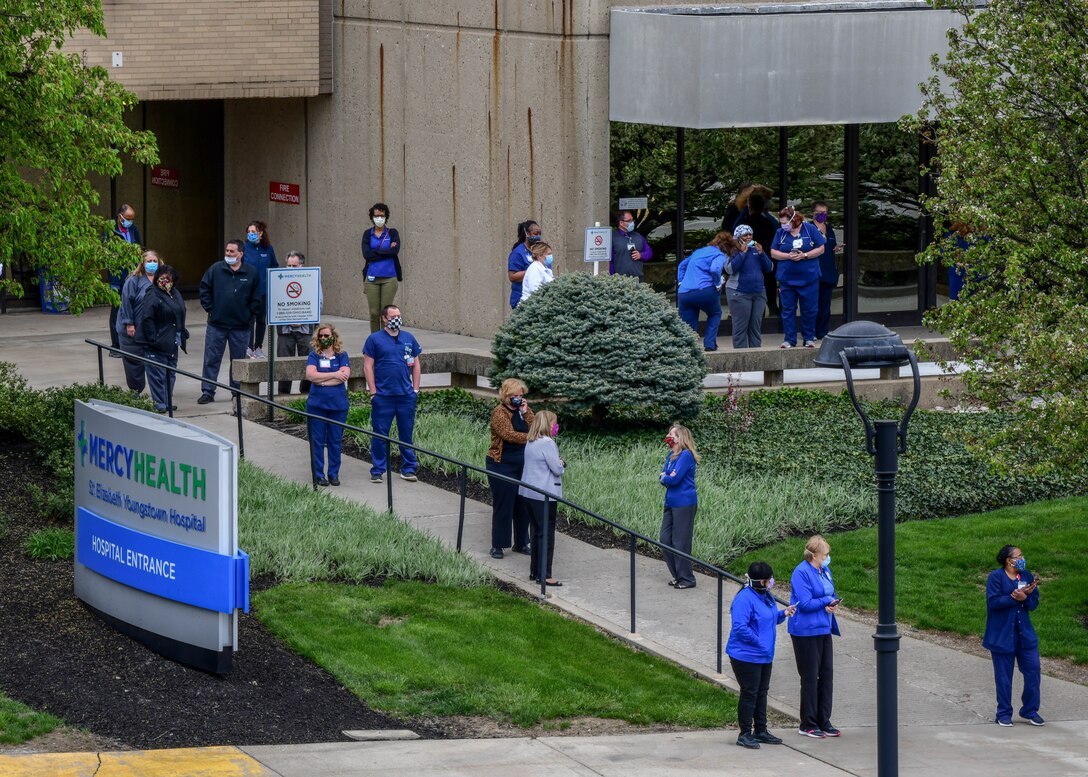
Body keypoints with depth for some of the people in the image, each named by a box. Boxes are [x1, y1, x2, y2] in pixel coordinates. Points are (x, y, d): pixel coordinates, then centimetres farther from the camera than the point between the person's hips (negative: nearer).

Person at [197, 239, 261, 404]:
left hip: (240, 326, 0)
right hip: (217, 324, 0)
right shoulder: (216, 269, -1)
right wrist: (209, 308, -2)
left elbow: (255, 298, 7)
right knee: (211, 360, 0)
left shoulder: (251, 273, 0)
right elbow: (204, 289, 5)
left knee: (239, 360, 9)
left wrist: (249, 314, 0)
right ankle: (207, 392, 4)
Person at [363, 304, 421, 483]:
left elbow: (416, 365, 14)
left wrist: (416, 389, 7)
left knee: (406, 433, 8)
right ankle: (377, 470, 9)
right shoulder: (375, 339, -1)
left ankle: (408, 469, 15)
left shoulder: (409, 339, 10)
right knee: (380, 434, 2)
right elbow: (368, 366, -2)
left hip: (406, 395, 3)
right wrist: (373, 392, -7)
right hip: (383, 395, -3)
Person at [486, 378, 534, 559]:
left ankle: (521, 543, 20)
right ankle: (497, 545, 6)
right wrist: (530, 438, -28)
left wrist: (526, 412, -10)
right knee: (503, 505, -3)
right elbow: (509, 434, -23)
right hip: (502, 465, -6)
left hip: (523, 465, 6)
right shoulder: (499, 413, -10)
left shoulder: (522, 411, 10)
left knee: (523, 505, 10)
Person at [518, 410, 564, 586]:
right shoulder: (547, 443, -17)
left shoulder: (530, 443, 11)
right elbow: (557, 469, -17)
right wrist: (562, 464, 4)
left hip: (528, 493, 9)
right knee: (547, 534, -3)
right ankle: (544, 575, -3)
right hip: (544, 495, -9)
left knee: (537, 532, 16)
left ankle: (535, 571, 21)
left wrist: (559, 464, 8)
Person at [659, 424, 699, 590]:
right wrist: (665, 477, -11)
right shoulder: (671, 455, 13)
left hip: (684, 504, -9)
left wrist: (664, 477, -1)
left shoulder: (685, 456, -14)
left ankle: (687, 579, 4)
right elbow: (663, 477, 11)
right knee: (665, 540, 11)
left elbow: (675, 479, -19)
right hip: (671, 503, 9)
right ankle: (678, 576, 22)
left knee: (680, 542, -4)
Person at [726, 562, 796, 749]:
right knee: (749, 693, -4)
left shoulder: (766, 597, 9)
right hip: (746, 655, -9)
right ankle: (745, 734, 4)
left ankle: (761, 731, 26)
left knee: (762, 692, 15)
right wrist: (758, 642, -23)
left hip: (764, 656, 9)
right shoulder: (745, 598, -21)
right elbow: (740, 627, -26)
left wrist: (782, 614, 5)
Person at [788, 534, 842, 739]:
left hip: (824, 630, 8)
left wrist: (832, 604, -2)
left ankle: (823, 722, 18)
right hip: (806, 631, -8)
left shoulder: (825, 571, 11)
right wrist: (827, 601, -10)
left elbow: (831, 594, 21)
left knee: (826, 675, 9)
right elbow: (805, 603, -21)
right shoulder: (802, 573, -15)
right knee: (810, 677, -2)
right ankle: (808, 725, 7)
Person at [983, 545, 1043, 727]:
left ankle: (1030, 710, 14)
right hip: (1002, 635, -5)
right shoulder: (996, 577, -7)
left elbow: (1034, 604, 4)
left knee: (1033, 669, 0)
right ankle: (1004, 714, 13)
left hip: (1025, 633, 5)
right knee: (1003, 675, 3)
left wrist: (1027, 595, -17)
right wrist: (1014, 597, -23)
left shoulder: (1027, 576, 8)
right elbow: (993, 602, -17)